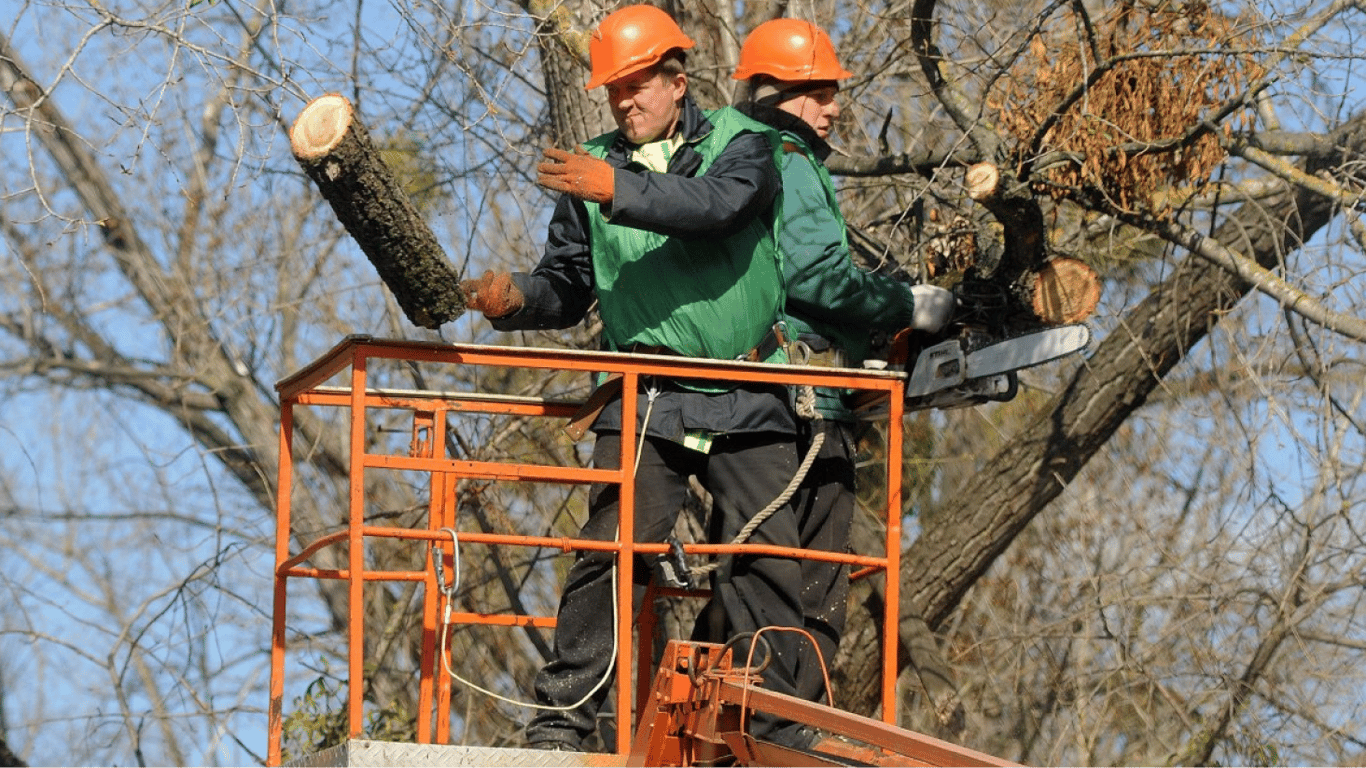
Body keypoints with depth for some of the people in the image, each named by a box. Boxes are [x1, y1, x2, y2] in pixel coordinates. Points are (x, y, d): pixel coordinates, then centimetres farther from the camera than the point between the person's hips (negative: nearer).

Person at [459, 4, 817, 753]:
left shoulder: (741, 142, 2)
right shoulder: (592, 169, 10)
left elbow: (718, 204, -21)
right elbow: (569, 286, 13)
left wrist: (622, 192, -32)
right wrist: (517, 298, -9)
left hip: (748, 402, -1)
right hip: (645, 401, 1)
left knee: (764, 565, 1)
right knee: (609, 550, -14)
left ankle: (773, 731, 8)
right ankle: (561, 718, -12)